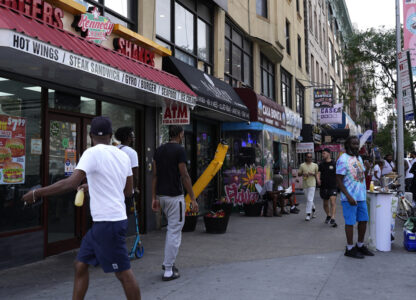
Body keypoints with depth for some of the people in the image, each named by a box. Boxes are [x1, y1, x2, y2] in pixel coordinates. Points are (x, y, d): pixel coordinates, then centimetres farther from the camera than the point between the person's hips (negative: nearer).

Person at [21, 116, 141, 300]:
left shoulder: (93, 153, -13)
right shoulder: (122, 155, 8)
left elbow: (71, 183, -24)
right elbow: (128, 191, 16)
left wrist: (36, 193, -14)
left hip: (108, 222, -8)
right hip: (104, 221, 8)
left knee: (123, 272, 2)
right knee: (80, 264, 14)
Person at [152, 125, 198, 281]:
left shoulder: (159, 150, 9)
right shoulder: (179, 150, -11)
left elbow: (155, 175, 9)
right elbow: (184, 176, -14)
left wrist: (154, 198, 12)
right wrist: (193, 199, -10)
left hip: (161, 195, 8)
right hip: (175, 196, -7)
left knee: (172, 228, 23)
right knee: (174, 231, 0)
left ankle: (167, 262, 27)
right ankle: (168, 271, 3)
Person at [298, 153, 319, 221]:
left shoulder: (315, 165, 5)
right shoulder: (302, 165, 6)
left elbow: (317, 174, 8)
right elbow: (298, 174, 8)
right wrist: (303, 174, -12)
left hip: (312, 184, -3)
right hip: (305, 184, 3)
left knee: (310, 200, -10)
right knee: (308, 199, 13)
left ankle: (308, 214, -7)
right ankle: (313, 210, 36)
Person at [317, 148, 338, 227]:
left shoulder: (334, 164, -2)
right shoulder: (321, 164, 8)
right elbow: (319, 173, 4)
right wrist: (318, 179, -14)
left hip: (333, 186, -4)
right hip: (324, 186, 4)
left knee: (333, 201, -17)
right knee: (325, 203, 13)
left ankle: (332, 219, -19)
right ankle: (328, 216, 36)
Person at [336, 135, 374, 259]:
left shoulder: (359, 158, 14)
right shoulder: (343, 159, -12)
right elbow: (339, 181, -15)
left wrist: (365, 194, 15)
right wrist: (349, 197, -21)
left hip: (361, 197, 8)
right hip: (350, 198, -8)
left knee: (363, 220, 13)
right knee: (350, 222, 0)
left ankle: (360, 246, 28)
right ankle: (350, 249, 11)